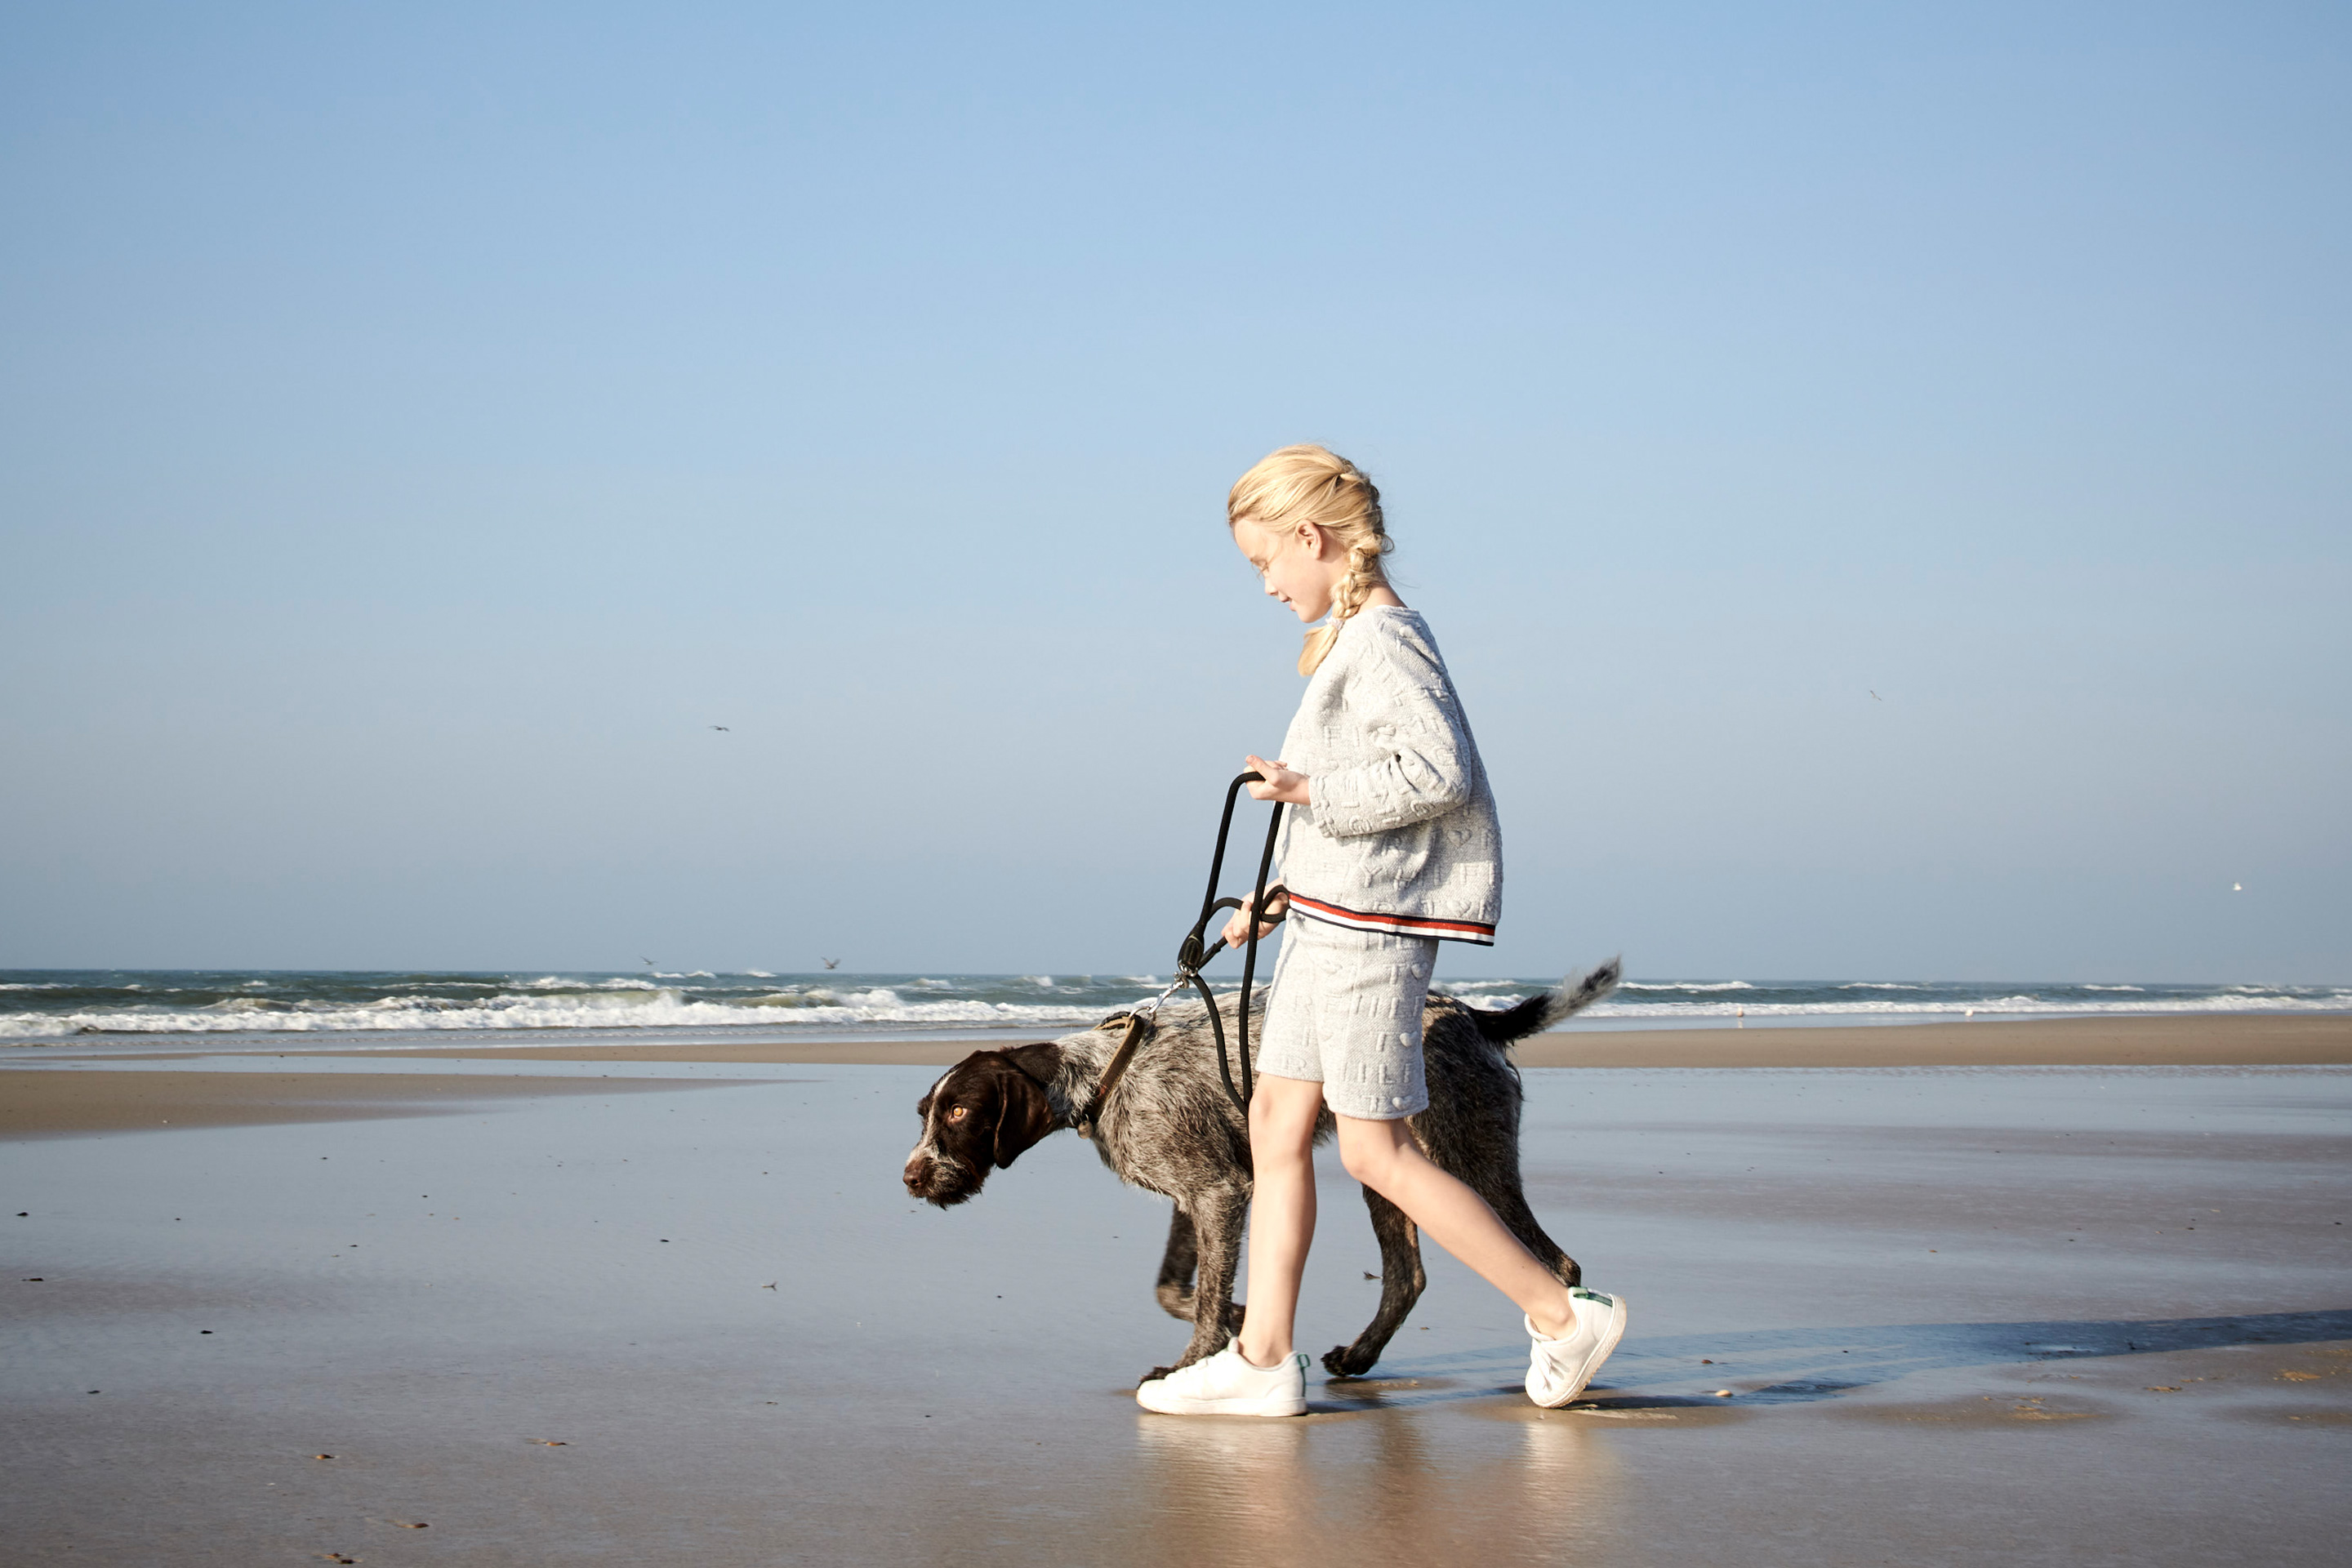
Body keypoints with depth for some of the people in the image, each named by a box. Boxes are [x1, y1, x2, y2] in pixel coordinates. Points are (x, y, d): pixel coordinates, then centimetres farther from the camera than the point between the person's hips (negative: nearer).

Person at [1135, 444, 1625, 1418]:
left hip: (1369, 930, -10)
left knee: (1376, 1154, -5)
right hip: (1330, 921, 10)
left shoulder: (1381, 642, -16)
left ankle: (1563, 1317, 2)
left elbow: (1438, 772, -26)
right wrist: (1284, 891, 19)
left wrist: (1315, 791, -20)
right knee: (1275, 1126, 8)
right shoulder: (1356, 640, 14)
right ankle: (1264, 1359, 11)